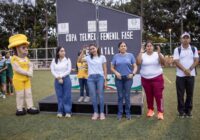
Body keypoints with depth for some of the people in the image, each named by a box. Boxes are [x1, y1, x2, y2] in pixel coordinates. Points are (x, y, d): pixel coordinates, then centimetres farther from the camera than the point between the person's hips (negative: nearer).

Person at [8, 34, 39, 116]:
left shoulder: (26, 58, 11)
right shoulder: (14, 58, -12)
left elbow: (30, 66, 6)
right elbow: (17, 69, -21)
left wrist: (30, 72, -15)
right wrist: (27, 73, -20)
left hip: (27, 78, 7)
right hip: (18, 79, -7)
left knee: (28, 93, 7)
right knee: (20, 94, 1)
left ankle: (30, 107, 14)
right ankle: (19, 108, 14)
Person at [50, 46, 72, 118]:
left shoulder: (67, 60, 1)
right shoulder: (54, 61, 7)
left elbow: (69, 70, -5)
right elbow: (52, 70, 1)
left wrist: (61, 76, -11)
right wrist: (58, 78, -11)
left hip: (66, 79, -2)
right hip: (57, 80, 2)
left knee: (67, 96, 0)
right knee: (59, 96, 6)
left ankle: (68, 112, 7)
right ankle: (60, 112, 14)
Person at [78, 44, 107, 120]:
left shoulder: (102, 57, 5)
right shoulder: (88, 57, 9)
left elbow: (105, 69, 5)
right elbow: (79, 60, 2)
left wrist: (105, 80, 0)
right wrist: (83, 51, -2)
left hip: (100, 77, -1)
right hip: (91, 78, 2)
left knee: (101, 95, 0)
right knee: (93, 96, 4)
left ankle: (102, 113, 10)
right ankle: (95, 113, 14)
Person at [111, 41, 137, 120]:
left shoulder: (130, 55, 3)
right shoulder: (116, 56, 4)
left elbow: (135, 66, 2)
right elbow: (112, 68, 6)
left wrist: (133, 73, -15)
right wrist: (116, 73, -13)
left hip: (128, 78, 0)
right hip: (119, 79, 1)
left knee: (127, 96, 5)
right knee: (120, 96, 7)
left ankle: (128, 113, 18)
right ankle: (120, 113, 17)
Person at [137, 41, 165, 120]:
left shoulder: (157, 54, 1)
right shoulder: (142, 55, 2)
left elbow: (163, 62, -12)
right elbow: (138, 63, -15)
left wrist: (159, 53, -21)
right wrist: (141, 52, -16)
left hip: (157, 78, -1)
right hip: (145, 79, 2)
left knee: (158, 95, -4)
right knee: (149, 96, 11)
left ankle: (160, 112, 1)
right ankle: (150, 110, 26)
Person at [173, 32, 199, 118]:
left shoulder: (194, 49, 7)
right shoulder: (177, 50, 1)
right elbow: (176, 62, -7)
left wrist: (189, 69, -14)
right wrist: (185, 70, -19)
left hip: (191, 75, 2)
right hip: (180, 75, -2)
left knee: (190, 93, 7)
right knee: (180, 94, 2)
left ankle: (188, 110, 20)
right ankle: (181, 110, 13)